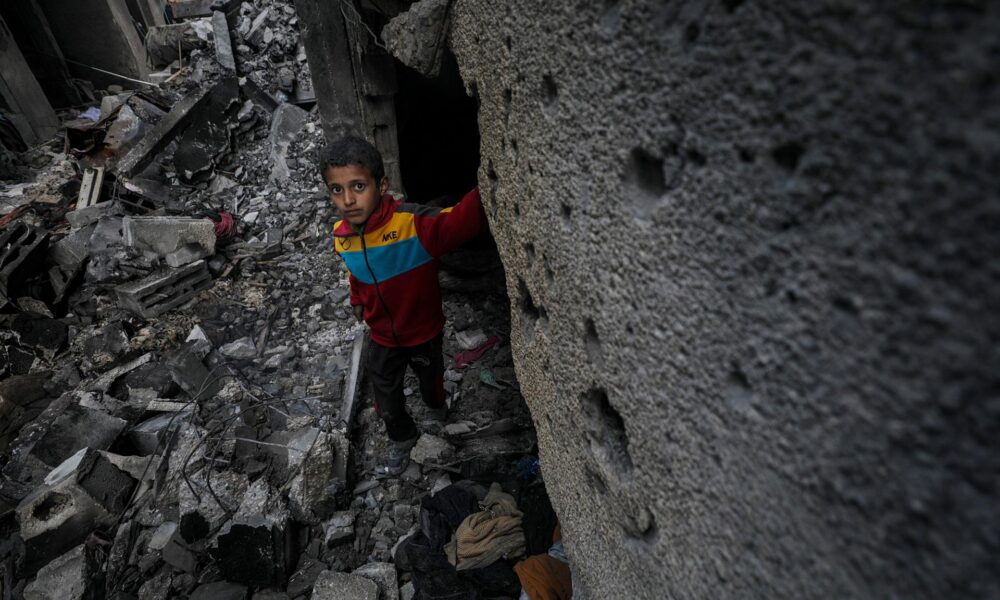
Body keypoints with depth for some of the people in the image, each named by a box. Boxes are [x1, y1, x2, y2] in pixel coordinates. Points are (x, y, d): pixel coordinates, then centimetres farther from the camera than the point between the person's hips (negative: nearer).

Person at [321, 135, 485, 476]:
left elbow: (461, 220, -55)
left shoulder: (414, 224, -36)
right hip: (382, 338, 3)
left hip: (424, 332, -2)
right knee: (386, 404, 17)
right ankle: (402, 439, 50)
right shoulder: (341, 237, -16)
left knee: (431, 381, 28)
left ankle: (436, 408, 64)